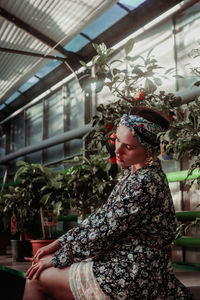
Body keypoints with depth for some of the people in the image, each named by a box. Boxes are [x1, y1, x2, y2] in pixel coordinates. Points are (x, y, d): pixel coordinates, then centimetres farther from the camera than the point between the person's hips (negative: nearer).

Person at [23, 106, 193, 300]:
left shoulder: (143, 183, -23)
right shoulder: (132, 174, 8)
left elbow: (104, 233, -20)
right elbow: (101, 216, 10)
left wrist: (56, 258, -7)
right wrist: (58, 243, 5)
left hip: (132, 279, -9)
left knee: (37, 278, -2)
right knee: (43, 264, 13)